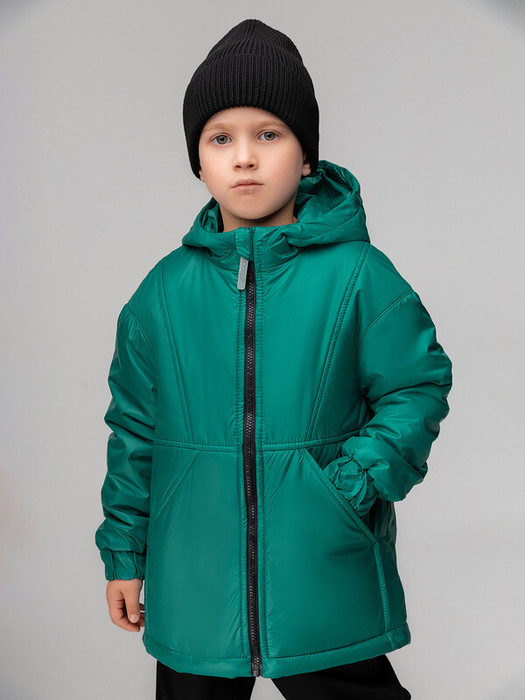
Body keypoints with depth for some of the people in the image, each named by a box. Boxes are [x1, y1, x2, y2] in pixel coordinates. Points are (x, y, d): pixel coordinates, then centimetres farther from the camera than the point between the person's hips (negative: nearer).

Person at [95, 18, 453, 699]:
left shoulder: (357, 274, -6)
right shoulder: (165, 291, 2)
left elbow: (419, 385, -2)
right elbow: (136, 427, 9)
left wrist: (356, 483, -14)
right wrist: (123, 551, 11)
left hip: (326, 585, -2)